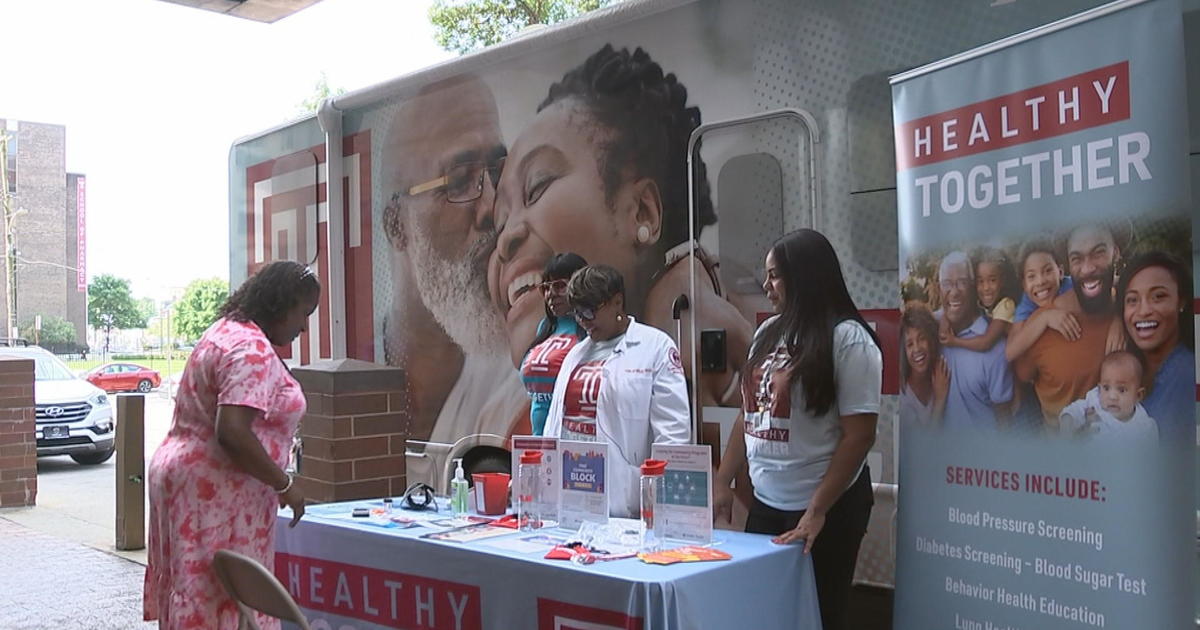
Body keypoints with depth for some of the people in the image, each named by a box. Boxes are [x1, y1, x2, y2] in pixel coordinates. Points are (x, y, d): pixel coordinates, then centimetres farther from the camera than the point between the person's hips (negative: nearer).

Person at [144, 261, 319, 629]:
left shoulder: (227, 331, 14)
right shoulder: (252, 350, -18)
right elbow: (232, 433, -28)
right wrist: (284, 485, -17)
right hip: (213, 492, -10)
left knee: (195, 597, 13)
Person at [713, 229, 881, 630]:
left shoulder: (848, 339, -12)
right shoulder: (768, 333, 7)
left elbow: (859, 435, -15)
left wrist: (817, 511, -18)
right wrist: (722, 483, 9)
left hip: (825, 510, -6)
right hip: (765, 504, 6)